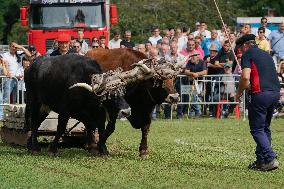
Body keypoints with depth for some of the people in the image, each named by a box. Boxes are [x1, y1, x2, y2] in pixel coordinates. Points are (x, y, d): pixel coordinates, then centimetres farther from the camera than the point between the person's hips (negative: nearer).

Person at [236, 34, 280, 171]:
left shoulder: (248, 54, 1)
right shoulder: (266, 55, 24)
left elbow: (245, 77, -11)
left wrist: (239, 92, 5)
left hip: (261, 93, -8)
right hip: (276, 92, 8)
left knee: (257, 130, -4)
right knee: (265, 128, 17)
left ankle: (270, 159, -16)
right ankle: (261, 160, 16)